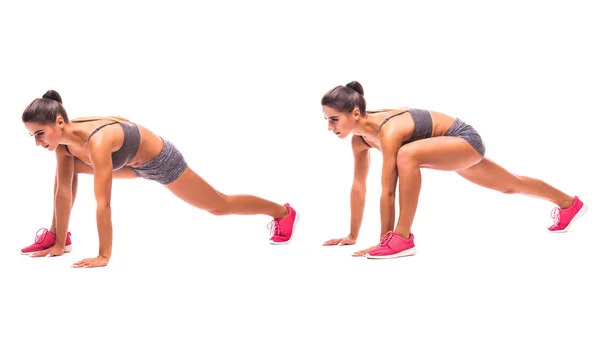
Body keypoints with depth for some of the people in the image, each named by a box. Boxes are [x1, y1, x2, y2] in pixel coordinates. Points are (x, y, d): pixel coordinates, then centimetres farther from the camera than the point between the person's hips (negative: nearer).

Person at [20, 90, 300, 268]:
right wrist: (58, 243, -11)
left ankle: (283, 212, 30)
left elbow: (103, 203, -42)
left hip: (161, 161, -7)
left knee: (220, 206, 10)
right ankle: (58, 236, 12)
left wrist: (103, 256, -39)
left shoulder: (96, 142, -42)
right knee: (68, 170, 1)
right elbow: (63, 190, -12)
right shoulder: (64, 140, -20)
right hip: (135, 163, 7)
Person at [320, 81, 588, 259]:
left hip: (464, 140, -10)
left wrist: (385, 239, -29)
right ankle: (569, 203, 53)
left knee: (407, 154, -38)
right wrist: (352, 235, 1)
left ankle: (403, 238, -29)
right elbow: (358, 186, -2)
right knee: (511, 186, 29)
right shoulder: (359, 135, -10)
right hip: (451, 148, 10)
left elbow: (388, 191, -34)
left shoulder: (388, 131, -35)